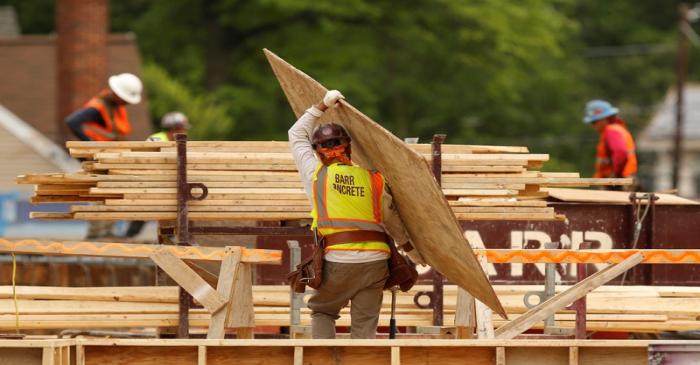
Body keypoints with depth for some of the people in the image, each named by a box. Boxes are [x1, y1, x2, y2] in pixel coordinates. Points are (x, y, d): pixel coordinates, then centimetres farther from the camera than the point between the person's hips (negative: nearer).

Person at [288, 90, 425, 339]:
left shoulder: (317, 174, 6)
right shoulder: (373, 178, 11)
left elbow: (297, 135, 21)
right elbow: (393, 222, 18)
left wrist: (322, 106, 27)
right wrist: (416, 254, 30)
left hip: (339, 262, -2)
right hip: (376, 261, 2)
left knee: (322, 312, 19)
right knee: (365, 330, 5)